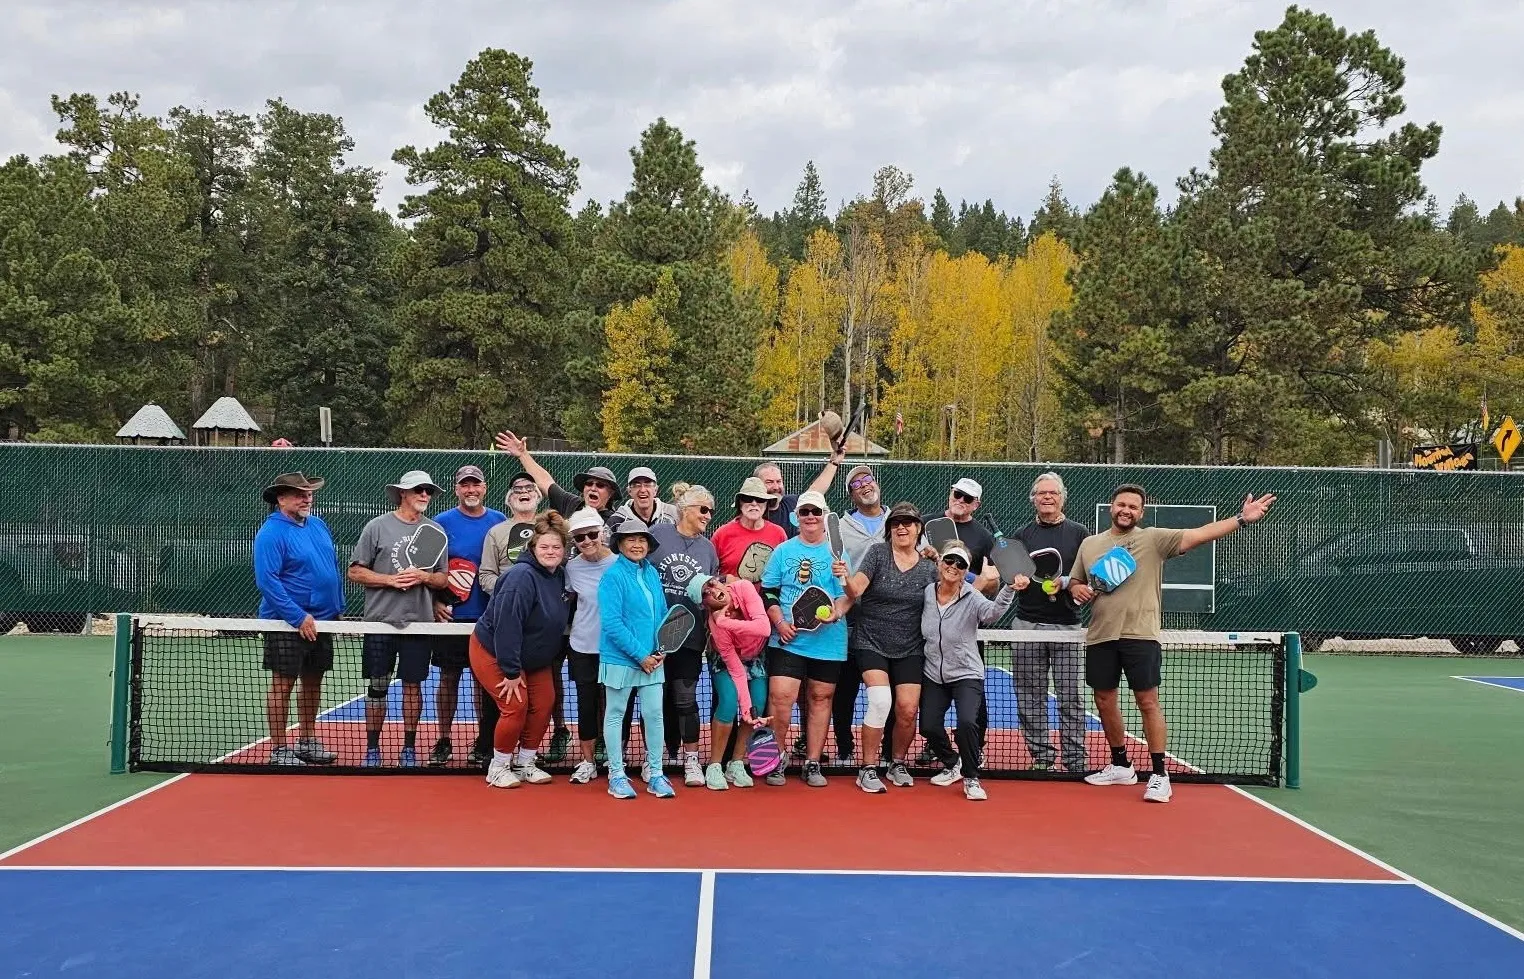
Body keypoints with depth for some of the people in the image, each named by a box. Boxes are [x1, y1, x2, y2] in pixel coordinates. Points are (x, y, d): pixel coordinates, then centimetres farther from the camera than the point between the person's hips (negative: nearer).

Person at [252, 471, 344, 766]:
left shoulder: (318, 525, 11)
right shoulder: (271, 533, -14)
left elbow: (334, 569, 19)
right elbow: (267, 581, -21)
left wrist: (338, 608, 14)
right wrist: (299, 617, -23)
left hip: (322, 621, 8)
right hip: (288, 625, -8)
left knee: (313, 682, 14)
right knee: (282, 684, -1)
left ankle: (307, 741, 26)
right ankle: (278, 750, 6)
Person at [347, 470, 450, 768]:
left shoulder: (435, 531, 8)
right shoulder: (378, 526, 0)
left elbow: (443, 579, 9)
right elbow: (355, 572, -1)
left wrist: (424, 577, -11)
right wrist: (389, 579, -14)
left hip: (419, 620, 2)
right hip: (380, 620, -2)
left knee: (413, 685, 6)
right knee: (377, 686, 5)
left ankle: (409, 748, 17)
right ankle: (372, 749, 15)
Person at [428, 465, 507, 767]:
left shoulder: (499, 521, 4)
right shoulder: (442, 522, -1)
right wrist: (434, 602, -6)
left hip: (488, 617, 1)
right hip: (451, 615, -1)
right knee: (448, 678, 5)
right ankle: (444, 741, 15)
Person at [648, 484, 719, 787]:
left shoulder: (708, 547, 10)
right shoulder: (657, 534, -2)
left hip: (690, 633, 2)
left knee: (685, 698, 2)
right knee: (656, 696, 7)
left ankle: (691, 760, 12)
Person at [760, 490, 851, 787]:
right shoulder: (783, 551, 8)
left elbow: (847, 595, 1)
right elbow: (768, 592, 8)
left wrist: (836, 613, -20)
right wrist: (780, 623, -7)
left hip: (828, 642, 1)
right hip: (787, 640, 0)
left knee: (820, 699, 7)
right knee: (780, 697, -10)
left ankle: (812, 764, 18)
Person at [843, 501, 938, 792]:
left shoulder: (928, 568, 5)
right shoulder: (877, 553, -3)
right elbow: (856, 588, -15)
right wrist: (845, 580, -35)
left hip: (910, 650, 3)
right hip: (872, 643, -3)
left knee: (907, 710, -6)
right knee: (880, 700, -21)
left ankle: (897, 763, 22)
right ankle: (868, 768, -5)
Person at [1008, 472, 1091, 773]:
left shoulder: (1079, 533, 6)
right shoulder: (1022, 535, 13)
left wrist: (1064, 583, -14)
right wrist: (1016, 581, -7)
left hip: (1067, 627, -2)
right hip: (1027, 627, 2)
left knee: (1070, 699, -1)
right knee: (1031, 698, 3)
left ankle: (1077, 761, 5)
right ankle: (1041, 758, 12)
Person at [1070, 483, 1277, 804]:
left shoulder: (1154, 538, -1)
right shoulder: (1089, 544, 12)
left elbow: (1198, 534, -11)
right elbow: (1075, 580, 21)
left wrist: (1241, 519, -23)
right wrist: (1076, 588, -4)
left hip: (1140, 636, -4)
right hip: (1099, 636, 4)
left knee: (1148, 702, -5)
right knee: (1104, 701, 11)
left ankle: (1159, 775, 3)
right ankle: (1120, 766, 27)